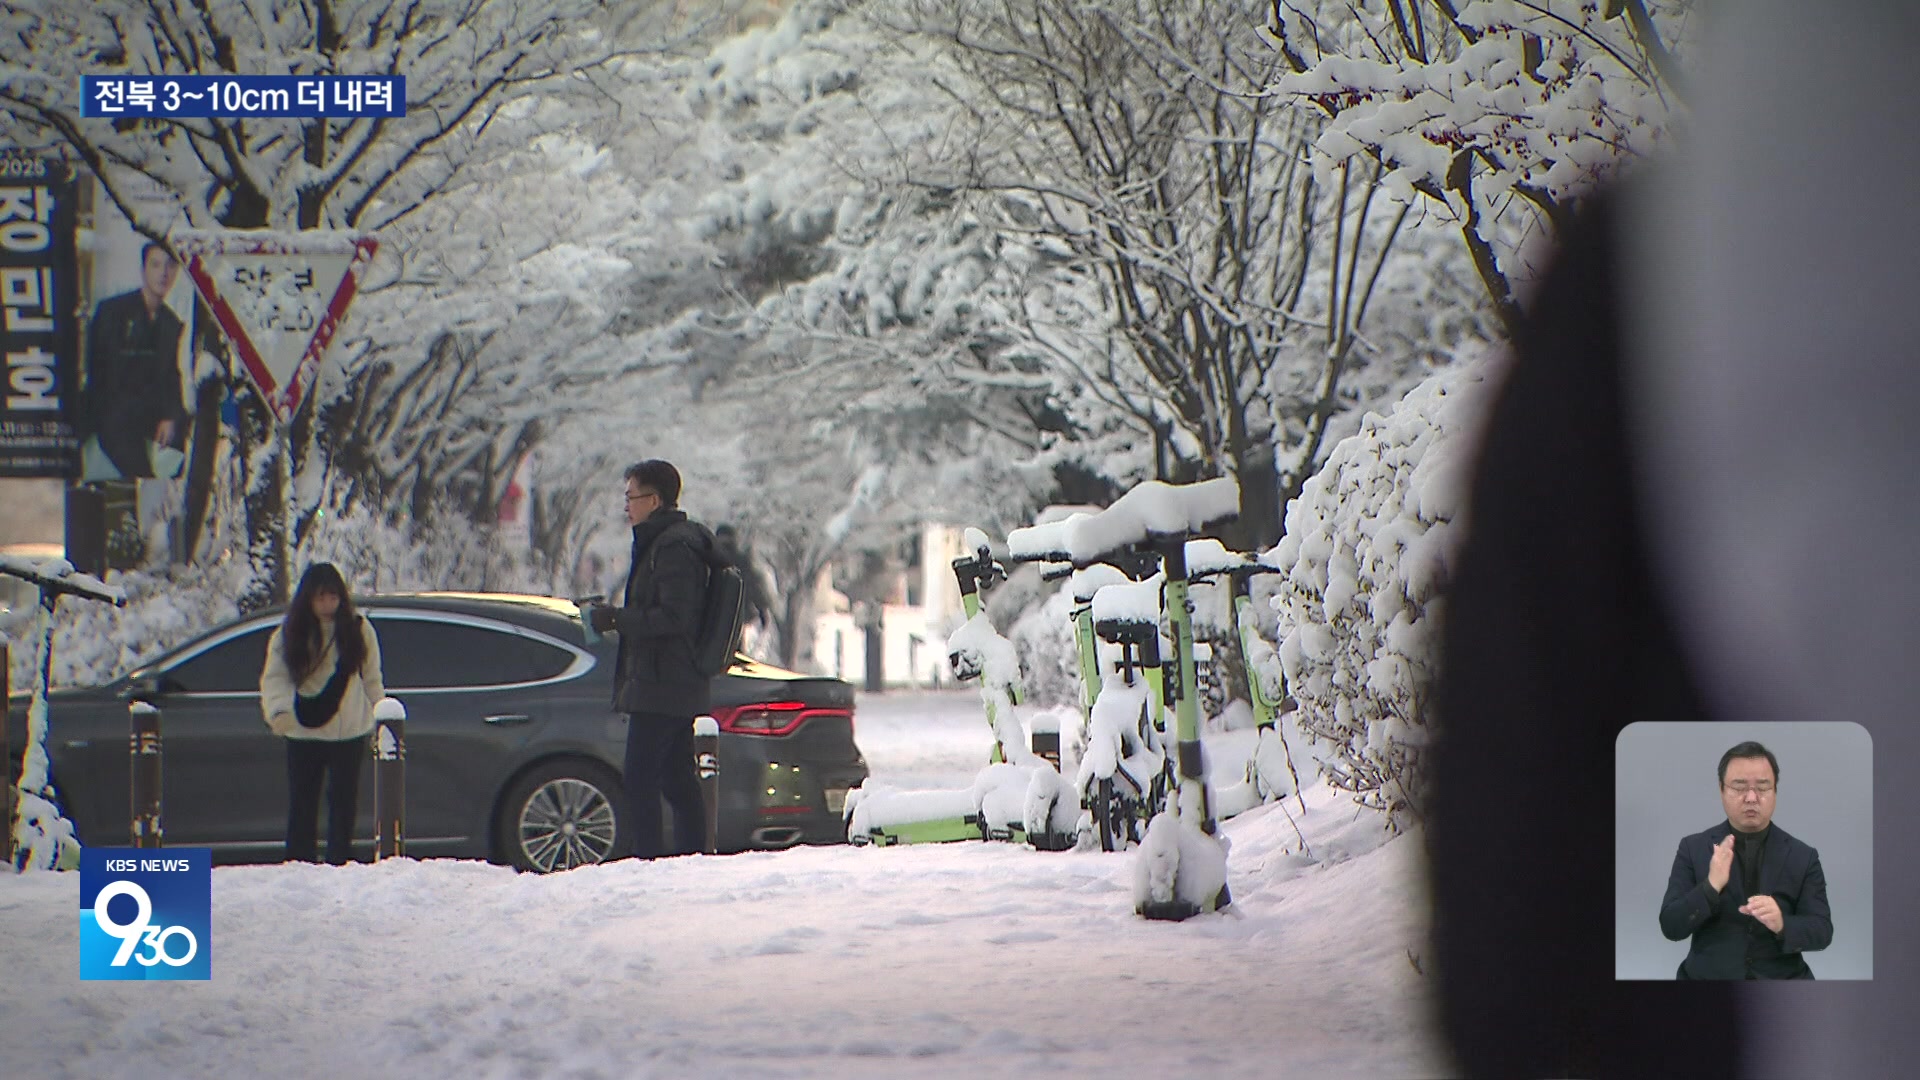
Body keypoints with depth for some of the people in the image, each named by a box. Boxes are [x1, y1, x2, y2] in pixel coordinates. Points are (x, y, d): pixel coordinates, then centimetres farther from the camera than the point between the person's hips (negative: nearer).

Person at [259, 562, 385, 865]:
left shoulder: (358, 630, 2)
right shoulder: (288, 635, -1)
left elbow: (372, 680, 9)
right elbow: (274, 677, -6)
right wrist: (279, 709, -24)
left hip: (349, 733, 0)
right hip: (303, 733, 0)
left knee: (344, 802, 5)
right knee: (302, 804, 3)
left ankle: (339, 864, 12)